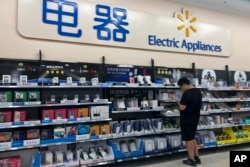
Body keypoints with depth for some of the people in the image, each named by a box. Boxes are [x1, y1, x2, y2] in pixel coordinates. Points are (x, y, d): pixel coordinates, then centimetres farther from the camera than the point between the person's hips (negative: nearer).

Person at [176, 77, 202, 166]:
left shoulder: (186, 93, -22)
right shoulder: (198, 91, 6)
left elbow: (182, 108, -22)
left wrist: (178, 102, -4)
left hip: (186, 120, -8)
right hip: (195, 118, 9)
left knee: (188, 139, 4)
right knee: (192, 138, 20)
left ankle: (192, 160, 14)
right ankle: (197, 157, 27)